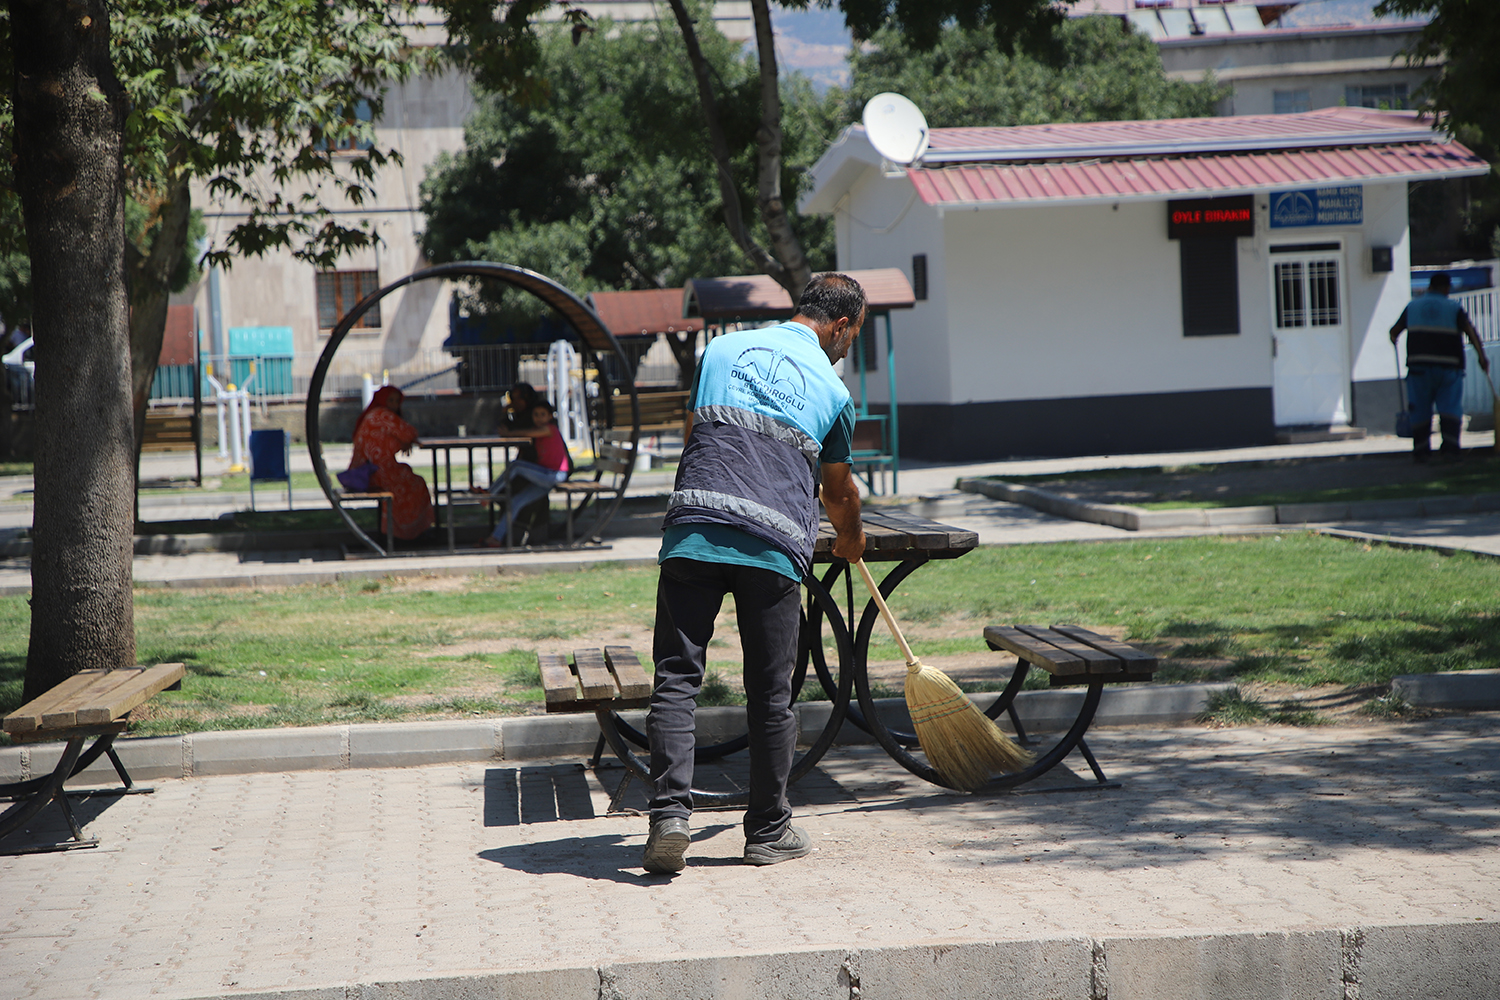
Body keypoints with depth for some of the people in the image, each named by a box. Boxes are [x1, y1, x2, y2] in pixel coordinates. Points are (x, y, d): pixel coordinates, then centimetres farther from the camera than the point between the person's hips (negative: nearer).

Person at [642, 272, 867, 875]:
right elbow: (838, 491, 25)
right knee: (770, 692, 8)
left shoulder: (722, 349, 18)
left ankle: (669, 813, -10)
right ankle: (768, 831, 17)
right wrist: (851, 541, 45)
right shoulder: (833, 389, 13)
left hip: (692, 530, 1)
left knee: (676, 678, 2)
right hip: (774, 544, -1)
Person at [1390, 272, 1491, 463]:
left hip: (1419, 365, 2)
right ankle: (1450, 447, -11)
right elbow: (1470, 331, -9)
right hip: (1448, 366, -2)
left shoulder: (1413, 306, 11)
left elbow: (1394, 331, 17)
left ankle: (1420, 450, 10)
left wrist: (1393, 339, 40)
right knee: (1450, 409, 1)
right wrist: (1481, 356, -10)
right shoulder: (1454, 308, 3)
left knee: (1420, 411, 8)